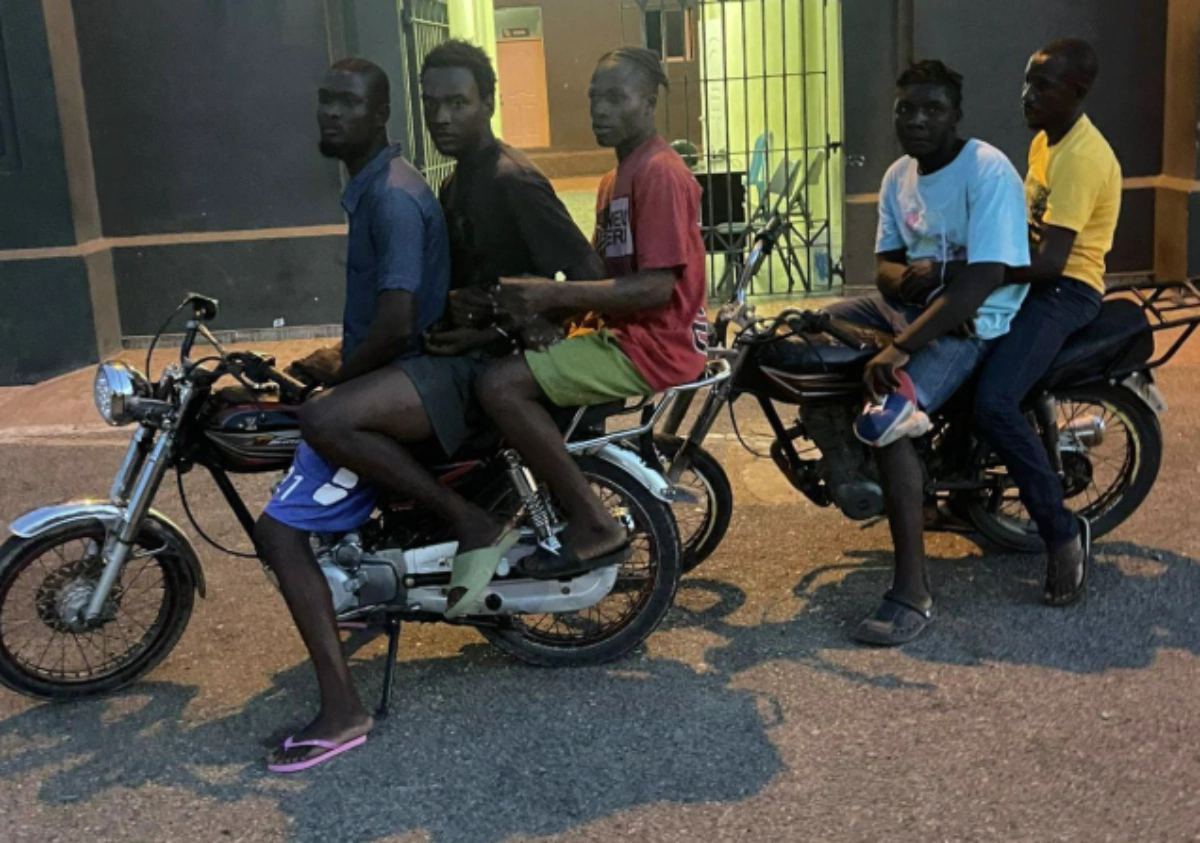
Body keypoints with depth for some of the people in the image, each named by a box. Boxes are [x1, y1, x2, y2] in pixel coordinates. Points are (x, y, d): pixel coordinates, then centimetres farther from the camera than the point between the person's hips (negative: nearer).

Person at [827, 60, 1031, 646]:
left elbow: (982, 280, -27)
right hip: (918, 304, 8)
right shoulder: (899, 176, 7)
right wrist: (908, 275, -17)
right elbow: (885, 263, 10)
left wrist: (900, 347, -32)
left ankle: (913, 594, -25)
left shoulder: (987, 171, -18)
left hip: (973, 324, -8)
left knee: (885, 421, -30)